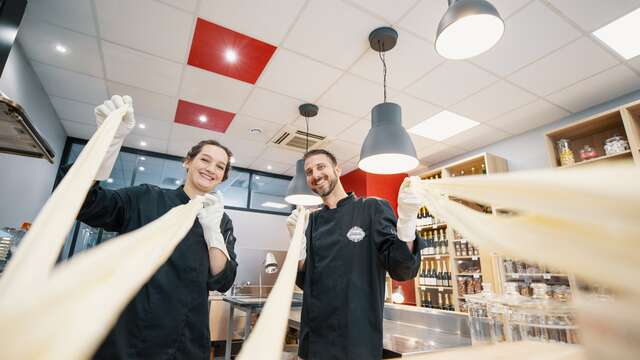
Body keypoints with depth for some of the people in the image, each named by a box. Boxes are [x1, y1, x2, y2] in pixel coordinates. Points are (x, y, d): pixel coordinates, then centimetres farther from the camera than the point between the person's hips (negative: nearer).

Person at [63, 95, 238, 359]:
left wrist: (213, 230, -20)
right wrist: (111, 138, -25)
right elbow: (84, 202, -14)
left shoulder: (222, 221, 1)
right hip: (124, 337, -1)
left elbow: (222, 281, -6)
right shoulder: (146, 199, 0)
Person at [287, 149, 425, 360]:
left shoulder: (373, 208, -8)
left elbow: (401, 270, -14)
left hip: (358, 339, -4)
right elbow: (304, 280, 3)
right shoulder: (313, 220, 5)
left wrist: (407, 219, -28)